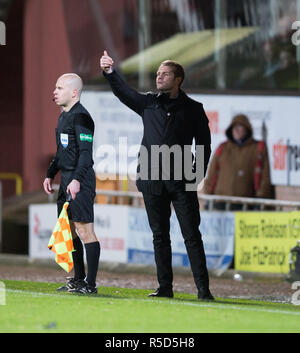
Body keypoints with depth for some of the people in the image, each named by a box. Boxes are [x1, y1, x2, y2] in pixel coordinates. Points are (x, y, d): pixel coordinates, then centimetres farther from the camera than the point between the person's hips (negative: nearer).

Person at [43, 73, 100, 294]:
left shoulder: (81, 117, -13)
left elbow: (86, 152, -19)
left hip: (81, 180, -10)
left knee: (85, 230, -9)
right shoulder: (64, 116, 17)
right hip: (66, 179, 10)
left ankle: (91, 284, -8)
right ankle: (79, 279, 22)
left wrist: (77, 179, -26)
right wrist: (50, 174, 24)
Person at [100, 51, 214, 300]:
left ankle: (203, 289, -7)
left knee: (191, 235, -6)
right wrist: (110, 72, -16)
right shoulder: (148, 103, 13)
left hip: (181, 183, -3)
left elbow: (204, 146, 8)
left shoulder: (193, 109, 6)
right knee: (160, 236, 6)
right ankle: (165, 287, 12)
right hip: (152, 181, 3)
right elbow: (124, 92, 2)